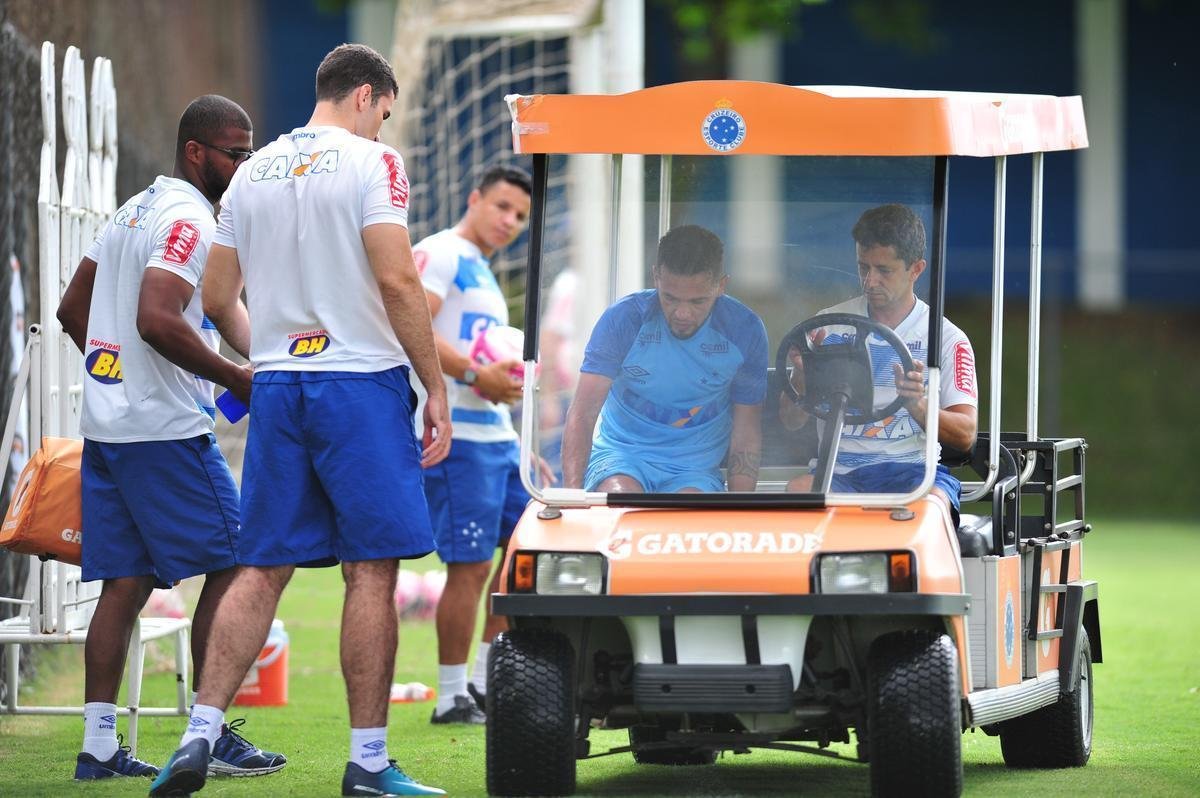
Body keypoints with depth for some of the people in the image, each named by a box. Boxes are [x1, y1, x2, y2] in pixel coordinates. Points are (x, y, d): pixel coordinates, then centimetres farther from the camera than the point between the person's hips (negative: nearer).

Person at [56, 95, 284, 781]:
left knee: (125, 582, 8)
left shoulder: (135, 211, 19)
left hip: (105, 428, 9)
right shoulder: (189, 220, -12)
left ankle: (99, 743, 5)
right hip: (166, 430, -9)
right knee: (230, 566, -2)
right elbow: (158, 320, -25)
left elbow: (73, 310, 25)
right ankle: (207, 731, -2)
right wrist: (236, 378, -17)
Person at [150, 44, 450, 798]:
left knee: (261, 571, 8)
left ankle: (200, 735, -4)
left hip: (277, 387, 6)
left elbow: (218, 300, 14)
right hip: (362, 381, -6)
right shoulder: (372, 163, -6)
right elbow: (397, 281, -14)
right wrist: (437, 390, -10)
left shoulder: (254, 172, 13)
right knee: (371, 572, -2)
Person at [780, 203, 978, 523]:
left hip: (911, 465, -1)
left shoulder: (948, 338, 7)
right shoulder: (828, 325, 12)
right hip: (838, 469, 1)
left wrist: (918, 406, -23)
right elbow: (791, 421, 10)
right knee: (798, 490, -35)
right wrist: (801, 375, -13)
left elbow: (965, 435, -2)